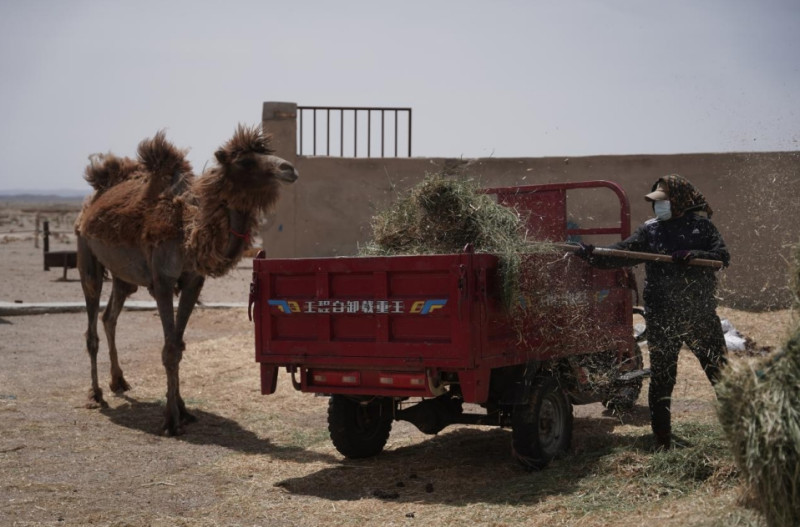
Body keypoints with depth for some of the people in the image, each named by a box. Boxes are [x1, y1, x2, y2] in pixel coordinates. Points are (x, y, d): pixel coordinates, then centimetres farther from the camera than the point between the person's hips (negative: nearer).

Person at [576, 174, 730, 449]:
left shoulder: (702, 226, 1)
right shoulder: (650, 230, 5)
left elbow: (723, 257, -9)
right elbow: (623, 252, -7)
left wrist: (692, 256, -25)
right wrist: (595, 256, -23)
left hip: (701, 313, -1)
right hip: (661, 318, 2)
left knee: (720, 372, 5)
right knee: (661, 379, 5)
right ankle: (662, 441, 14)